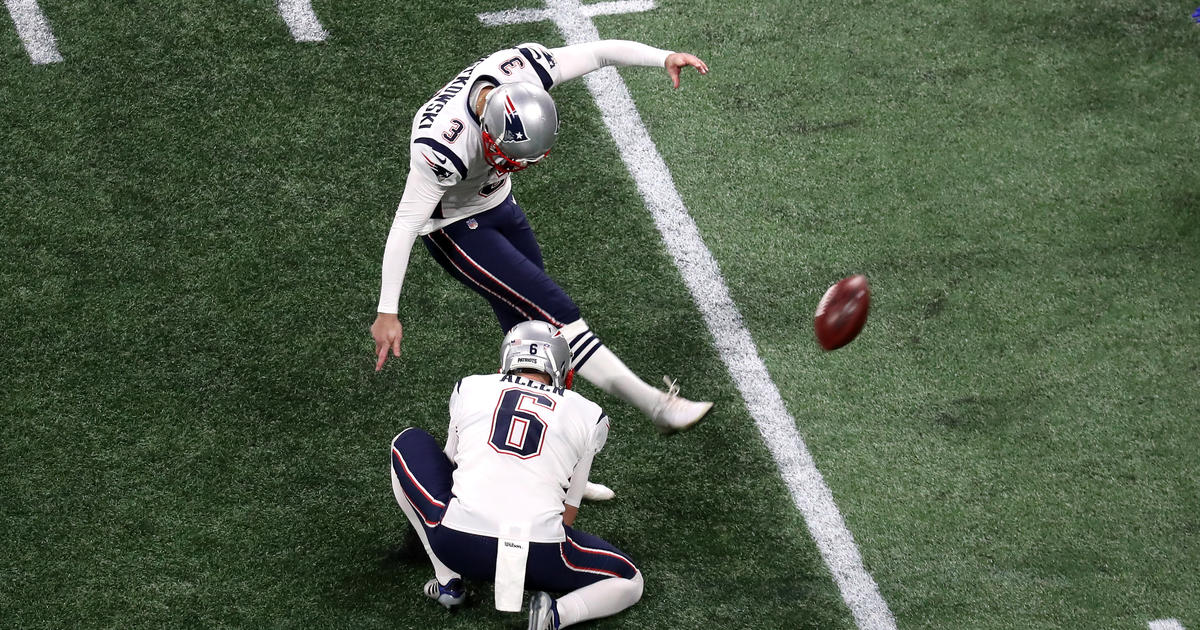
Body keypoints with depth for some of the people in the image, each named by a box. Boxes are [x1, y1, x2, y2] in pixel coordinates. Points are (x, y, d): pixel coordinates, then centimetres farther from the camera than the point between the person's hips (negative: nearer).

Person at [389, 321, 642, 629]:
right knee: (629, 582, 25)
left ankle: (447, 581, 18)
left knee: (409, 443, 27)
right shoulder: (589, 417, 16)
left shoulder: (469, 389, 17)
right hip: (539, 555, -1)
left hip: (459, 545, 1)